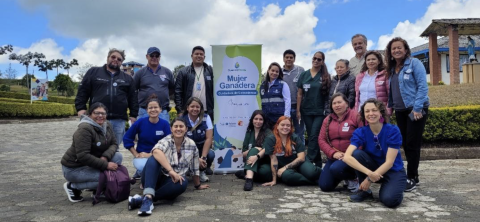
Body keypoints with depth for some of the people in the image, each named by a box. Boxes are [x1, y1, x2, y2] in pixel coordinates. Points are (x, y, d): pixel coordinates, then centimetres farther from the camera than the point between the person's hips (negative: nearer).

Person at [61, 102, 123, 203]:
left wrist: (105, 157, -21)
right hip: (74, 168, -8)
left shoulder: (107, 125, 0)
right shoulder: (85, 129, -24)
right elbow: (83, 156, -29)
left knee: (118, 156, -9)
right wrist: (106, 165, -27)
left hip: (91, 162, 8)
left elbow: (114, 144, 0)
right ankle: (72, 186, -4)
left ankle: (98, 188, 1)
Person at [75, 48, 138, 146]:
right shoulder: (93, 72, 11)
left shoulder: (127, 78, 17)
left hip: (119, 121, 2)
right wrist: (81, 108, -4)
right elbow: (82, 91, 7)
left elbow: (133, 98, 15)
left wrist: (134, 115, 8)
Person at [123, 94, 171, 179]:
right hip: (141, 156, 0)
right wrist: (136, 154, -4)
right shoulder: (140, 122, -6)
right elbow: (127, 138, 2)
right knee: (142, 167, -34)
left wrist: (151, 154, -15)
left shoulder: (165, 124, -7)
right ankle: (140, 173, 7)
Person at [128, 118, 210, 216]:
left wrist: (198, 186, 20)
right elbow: (156, 151, -34)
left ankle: (142, 199, -34)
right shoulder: (166, 141, -10)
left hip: (172, 181, 2)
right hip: (155, 179, -2)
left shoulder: (191, 145, 0)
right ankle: (148, 197, -48)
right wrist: (171, 171, -43)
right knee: (154, 159, -29)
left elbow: (195, 168, 11)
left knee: (183, 183, -32)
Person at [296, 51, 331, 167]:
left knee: (314, 136, -10)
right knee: (311, 136, 8)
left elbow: (328, 94, 1)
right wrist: (298, 110, 1)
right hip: (306, 111, 3)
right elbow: (299, 94, 5)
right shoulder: (304, 75, 5)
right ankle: (318, 162, 19)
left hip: (320, 111, -3)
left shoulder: (326, 76, 0)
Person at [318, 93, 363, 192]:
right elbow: (321, 140, 3)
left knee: (336, 169, -34)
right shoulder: (328, 120, 8)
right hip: (334, 157, 6)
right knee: (324, 186, -3)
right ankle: (344, 175, 26)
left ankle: (353, 178, 0)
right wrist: (333, 153, -12)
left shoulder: (356, 116, -8)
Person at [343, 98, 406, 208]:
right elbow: (347, 157, -27)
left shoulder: (393, 130, -17)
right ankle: (365, 191, -8)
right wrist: (369, 173, -38)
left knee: (389, 200, -32)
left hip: (394, 171, -3)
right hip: (374, 169, 3)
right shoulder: (360, 132, -12)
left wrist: (370, 179, -25)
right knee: (357, 153, -26)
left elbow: (389, 162, -20)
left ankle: (394, 190, 5)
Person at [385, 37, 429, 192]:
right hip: (400, 111, 7)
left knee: (412, 144, -5)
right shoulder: (392, 68, 12)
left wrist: (417, 108, -20)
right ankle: (414, 176, 21)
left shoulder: (414, 63, -8)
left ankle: (411, 178, 4)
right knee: (405, 144, 10)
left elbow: (422, 86, -15)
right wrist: (390, 106, 10)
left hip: (416, 110, -7)